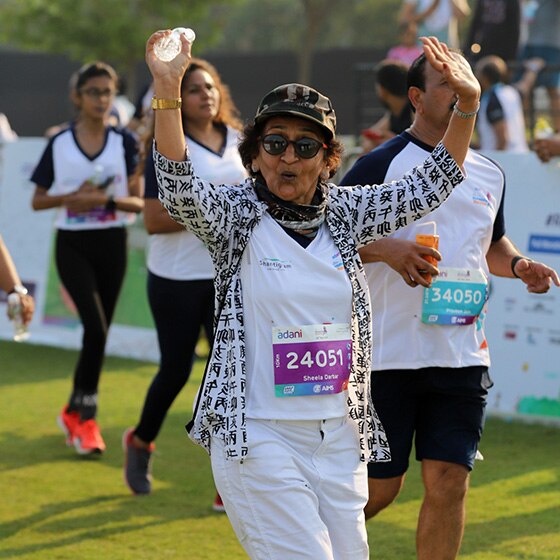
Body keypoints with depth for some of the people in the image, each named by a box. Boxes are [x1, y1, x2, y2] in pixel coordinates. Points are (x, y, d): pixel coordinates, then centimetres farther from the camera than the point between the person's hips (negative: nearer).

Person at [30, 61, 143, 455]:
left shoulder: (125, 142, 1)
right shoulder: (59, 145, 0)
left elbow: (139, 202, -2)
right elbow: (38, 200, 3)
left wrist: (107, 201, -21)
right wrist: (72, 197, -15)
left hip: (112, 245, 2)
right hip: (73, 244, -2)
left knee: (99, 333, 7)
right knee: (96, 328, -17)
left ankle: (75, 412, 25)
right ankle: (86, 417, -6)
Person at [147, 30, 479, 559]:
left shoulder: (343, 214, 8)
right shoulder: (235, 216, -4)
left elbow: (429, 186, 11)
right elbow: (178, 188, -23)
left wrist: (466, 105, -1)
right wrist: (167, 90, -35)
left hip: (340, 435, 5)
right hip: (259, 436, -5)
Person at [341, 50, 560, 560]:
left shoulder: (489, 175, 12)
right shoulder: (380, 166, -6)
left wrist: (517, 265, 6)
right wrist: (384, 249, -23)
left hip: (463, 358, 4)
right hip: (387, 357, -4)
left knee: (449, 483, -2)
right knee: (380, 488, 4)